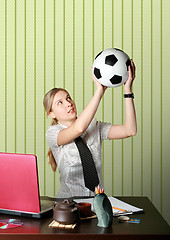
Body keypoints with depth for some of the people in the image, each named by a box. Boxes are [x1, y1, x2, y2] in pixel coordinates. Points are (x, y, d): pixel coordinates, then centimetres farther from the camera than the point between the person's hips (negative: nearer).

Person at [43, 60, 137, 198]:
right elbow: (79, 128, -24)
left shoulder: (95, 127, 7)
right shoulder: (52, 133, -3)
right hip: (68, 200, -3)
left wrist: (128, 91, -13)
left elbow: (130, 131, -7)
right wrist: (100, 90, -24)